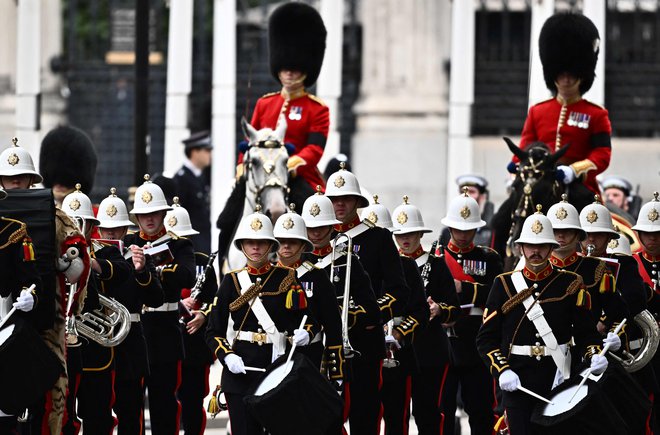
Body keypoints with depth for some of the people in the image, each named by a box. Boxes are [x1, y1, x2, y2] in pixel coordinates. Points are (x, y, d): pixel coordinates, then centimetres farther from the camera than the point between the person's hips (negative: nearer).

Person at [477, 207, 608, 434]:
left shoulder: (571, 284, 6)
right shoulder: (505, 284, 5)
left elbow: (585, 330, 7)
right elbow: (486, 337, 3)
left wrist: (594, 356, -14)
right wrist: (502, 372, -11)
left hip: (558, 380, 0)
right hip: (516, 380, 0)